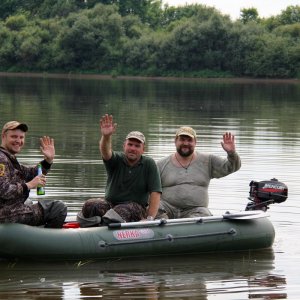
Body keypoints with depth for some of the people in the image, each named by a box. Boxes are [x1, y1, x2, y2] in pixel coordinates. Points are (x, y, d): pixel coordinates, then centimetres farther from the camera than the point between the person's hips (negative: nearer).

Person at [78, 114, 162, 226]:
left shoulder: (149, 164, 0)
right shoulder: (117, 159, 3)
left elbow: (155, 193, -7)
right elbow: (105, 152, -22)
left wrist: (150, 218, -19)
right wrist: (106, 137, -46)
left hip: (136, 208, -2)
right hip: (110, 203, 2)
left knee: (121, 210, -38)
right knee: (90, 205, -30)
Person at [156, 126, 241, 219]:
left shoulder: (208, 161, 12)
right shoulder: (161, 165, 10)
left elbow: (232, 167, 8)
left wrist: (231, 153, -13)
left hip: (195, 210, 0)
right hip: (168, 208, 0)